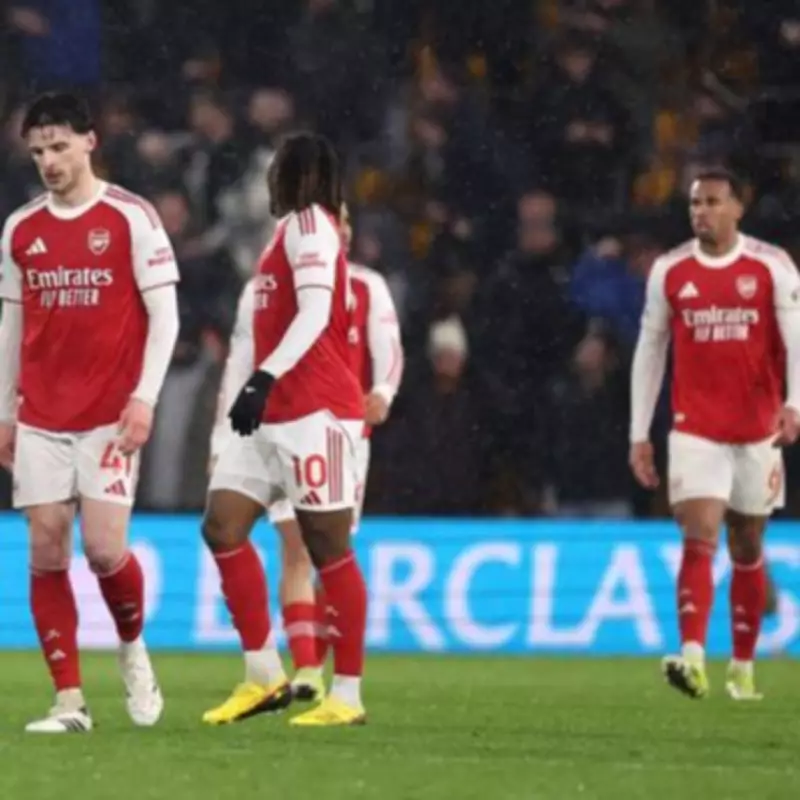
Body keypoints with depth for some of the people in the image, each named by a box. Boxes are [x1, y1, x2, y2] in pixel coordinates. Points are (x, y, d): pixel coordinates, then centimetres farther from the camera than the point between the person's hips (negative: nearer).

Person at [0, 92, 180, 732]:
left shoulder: (130, 218, -3)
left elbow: (164, 316, -4)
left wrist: (144, 398, -12)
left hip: (110, 416, -4)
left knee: (105, 548, -12)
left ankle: (133, 648, 19)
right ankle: (69, 700, 2)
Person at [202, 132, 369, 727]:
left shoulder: (307, 224, -7)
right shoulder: (295, 230, 20)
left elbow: (316, 312, -20)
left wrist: (264, 378, -29)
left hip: (316, 411, -10)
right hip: (276, 414, 10)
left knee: (328, 546, -6)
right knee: (222, 526, 1)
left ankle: (348, 695, -2)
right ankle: (265, 676, 4)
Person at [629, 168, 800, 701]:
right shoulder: (670, 271, 4)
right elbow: (649, 350, 9)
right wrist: (639, 434, 7)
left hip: (757, 431, 0)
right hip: (695, 431, 0)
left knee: (748, 550, 10)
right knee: (699, 539, -16)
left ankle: (743, 669, 21)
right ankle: (692, 659, -28)